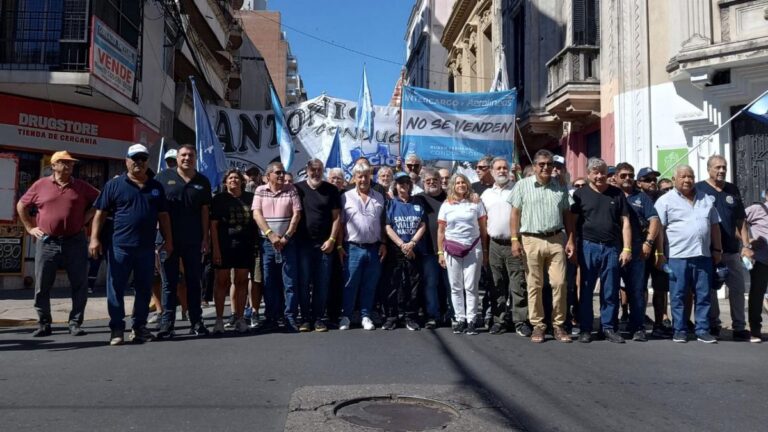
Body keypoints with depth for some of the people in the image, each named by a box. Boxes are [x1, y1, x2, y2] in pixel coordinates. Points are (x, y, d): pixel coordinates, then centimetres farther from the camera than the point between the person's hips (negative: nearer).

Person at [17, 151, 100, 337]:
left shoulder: (81, 187, 5)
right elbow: (21, 205, 15)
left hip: (75, 242, 0)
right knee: (42, 286, 4)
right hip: (47, 242, 0)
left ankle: (75, 323, 10)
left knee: (80, 285, 0)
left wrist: (86, 218, 4)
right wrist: (30, 228, 9)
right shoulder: (40, 185, 5)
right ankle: (43, 324, 16)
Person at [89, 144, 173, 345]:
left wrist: (168, 240, 9)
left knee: (144, 289, 9)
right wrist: (95, 239, -8)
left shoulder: (156, 187, 13)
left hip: (146, 248, 3)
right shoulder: (114, 185, 2)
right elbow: (100, 213, 0)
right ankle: (117, 329, 11)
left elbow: (163, 215, 14)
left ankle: (140, 327, 20)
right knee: (116, 289, 1)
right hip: (119, 247, -3)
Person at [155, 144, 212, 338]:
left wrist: (205, 237, 1)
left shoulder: (202, 181, 7)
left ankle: (196, 322, 17)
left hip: (193, 240, 2)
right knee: (169, 282, 4)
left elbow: (205, 211, 7)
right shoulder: (164, 177, 2)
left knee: (194, 282, 9)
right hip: (168, 239, -2)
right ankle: (167, 324, 10)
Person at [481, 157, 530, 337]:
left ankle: (520, 321, 4)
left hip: (514, 243, -4)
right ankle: (500, 320, 17)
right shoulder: (486, 194, 14)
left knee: (518, 284, -3)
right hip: (495, 244, 4)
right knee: (498, 285, 9)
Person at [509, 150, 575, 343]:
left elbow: (567, 215, 14)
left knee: (559, 283, 0)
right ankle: (538, 325, 13)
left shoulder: (560, 188, 11)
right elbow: (515, 213, 1)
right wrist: (514, 240, -7)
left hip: (556, 240, 2)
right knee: (534, 285, 3)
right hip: (531, 240, -2)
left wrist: (571, 240, 5)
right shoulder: (523, 185, 3)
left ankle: (558, 325, 11)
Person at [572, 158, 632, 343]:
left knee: (611, 291, 6)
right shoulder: (580, 194, 4)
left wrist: (627, 248, 0)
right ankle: (585, 329, 12)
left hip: (612, 248, 2)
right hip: (588, 246, -1)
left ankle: (608, 327, 17)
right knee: (586, 290, 4)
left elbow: (625, 222, 7)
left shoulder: (617, 194, 9)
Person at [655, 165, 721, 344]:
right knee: (678, 296, 1)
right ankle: (680, 330, 9)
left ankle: (703, 330, 15)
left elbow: (714, 226, 20)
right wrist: (660, 254, -9)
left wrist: (717, 250, 14)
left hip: (704, 256, 5)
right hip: (677, 256, -4)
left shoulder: (706, 199, 15)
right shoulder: (665, 200, 0)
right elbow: (658, 228, -4)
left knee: (704, 295, 7)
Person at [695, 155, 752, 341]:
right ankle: (713, 325, 16)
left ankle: (740, 328, 15)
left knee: (738, 288, 6)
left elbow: (741, 220, 12)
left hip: (732, 250, 4)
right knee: (709, 288, 4)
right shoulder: (699, 188, -3)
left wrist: (745, 245, 4)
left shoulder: (732, 189, 12)